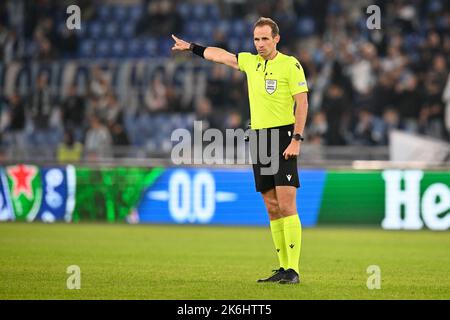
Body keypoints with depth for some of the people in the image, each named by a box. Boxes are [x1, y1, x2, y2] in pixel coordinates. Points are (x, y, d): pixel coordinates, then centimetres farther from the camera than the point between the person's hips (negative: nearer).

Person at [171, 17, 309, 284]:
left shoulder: (290, 64, -5)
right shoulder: (250, 62, 13)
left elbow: (302, 103, -9)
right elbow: (220, 55, 28)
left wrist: (296, 140, -16)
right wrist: (191, 47, 36)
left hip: (283, 136, -7)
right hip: (258, 137, 7)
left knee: (286, 204, -13)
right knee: (272, 207, 5)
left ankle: (293, 270, -15)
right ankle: (283, 268, 7)